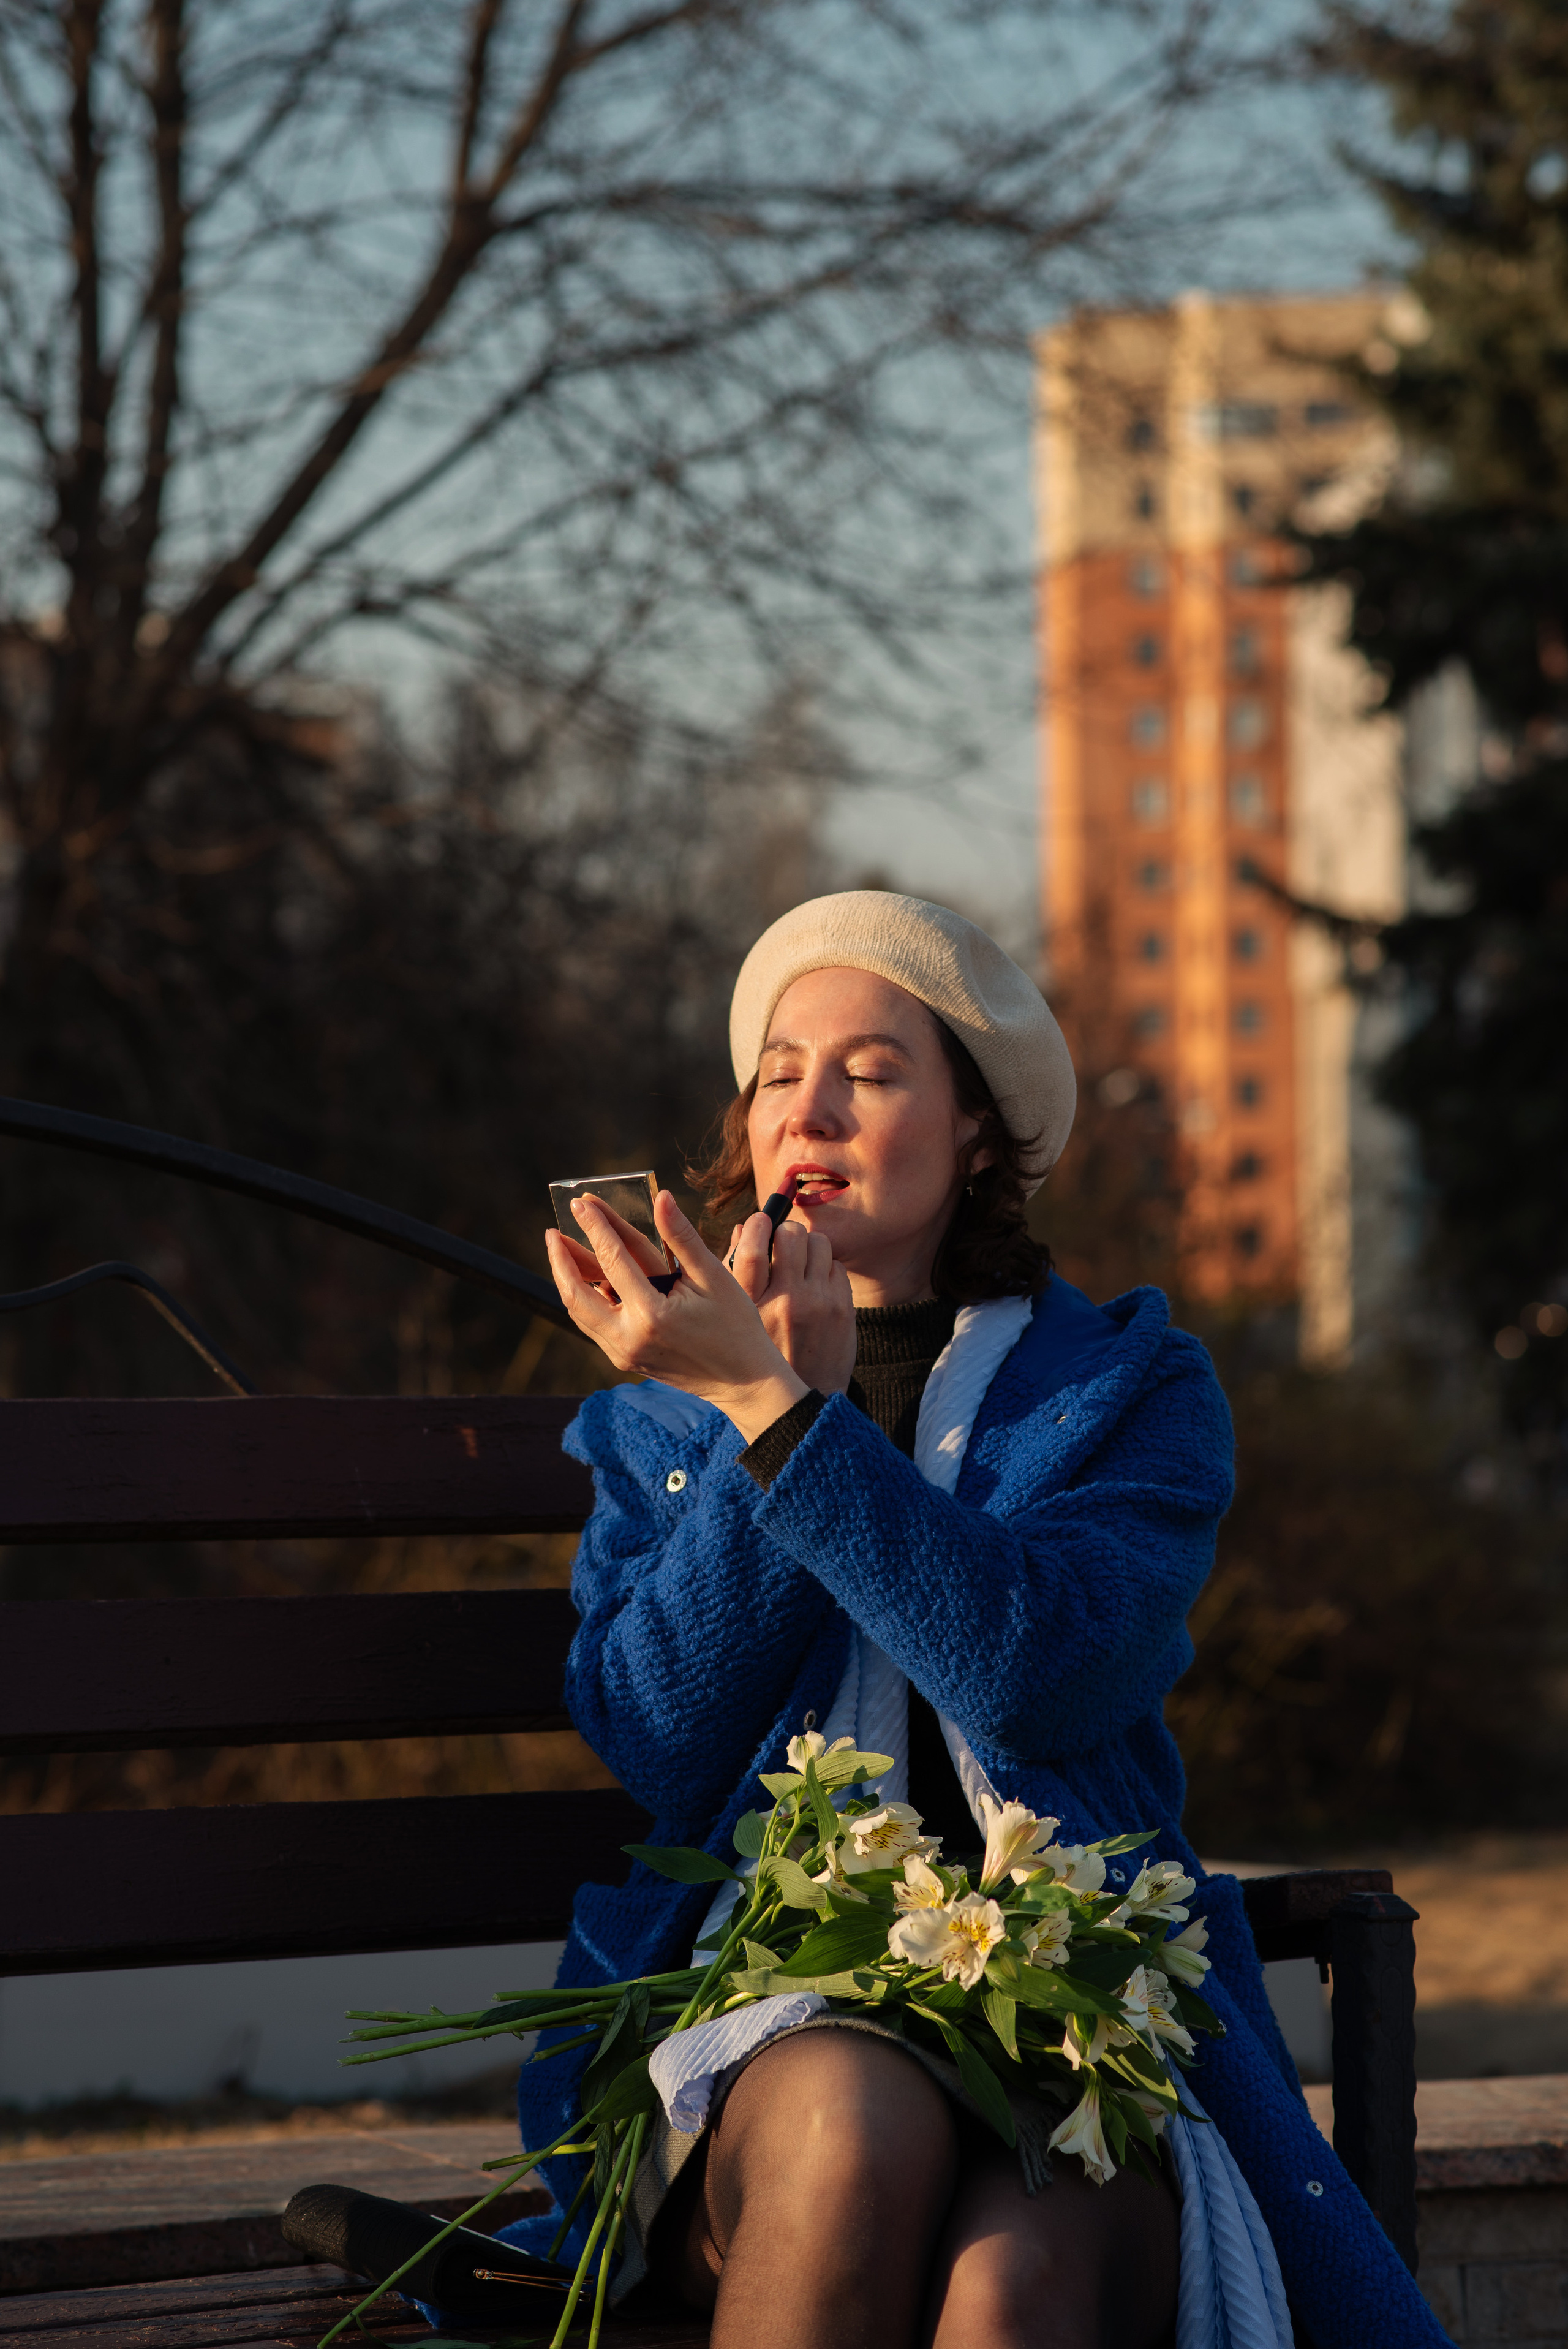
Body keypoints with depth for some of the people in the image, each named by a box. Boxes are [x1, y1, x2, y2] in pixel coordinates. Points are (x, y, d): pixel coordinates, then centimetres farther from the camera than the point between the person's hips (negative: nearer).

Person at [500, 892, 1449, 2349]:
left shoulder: (1131, 1385, 11)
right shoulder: (656, 1423, 19)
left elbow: (1041, 1677, -10)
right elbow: (653, 1747, 0)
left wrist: (773, 1405, -15)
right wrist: (789, 1401, -6)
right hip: (755, 2034, 2)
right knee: (845, 2116, -35)